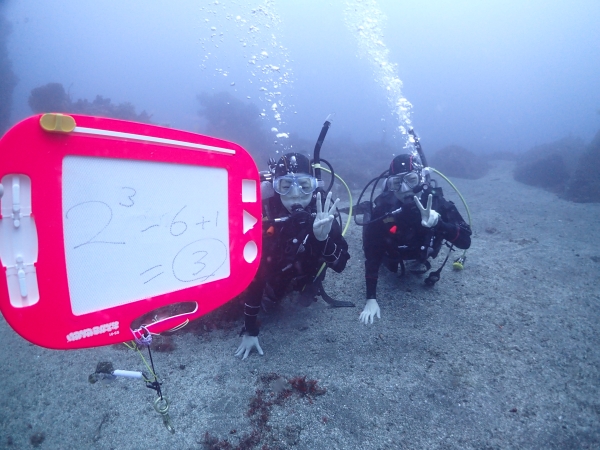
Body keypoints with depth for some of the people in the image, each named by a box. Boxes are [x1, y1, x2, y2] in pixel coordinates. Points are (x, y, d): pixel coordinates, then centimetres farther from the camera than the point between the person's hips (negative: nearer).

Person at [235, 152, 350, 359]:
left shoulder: (321, 211, -33)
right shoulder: (263, 216, -38)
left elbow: (340, 265, -31)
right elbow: (253, 274, -33)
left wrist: (323, 238, -53)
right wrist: (250, 331, -29)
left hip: (304, 268, 3)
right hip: (272, 268, -3)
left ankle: (309, 287, 24)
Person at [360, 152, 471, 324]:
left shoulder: (436, 201, -35)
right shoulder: (384, 208, -40)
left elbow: (465, 242, -36)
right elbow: (372, 252, -33)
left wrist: (438, 223, -57)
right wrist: (371, 298, -36)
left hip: (421, 251, 2)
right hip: (393, 251, -1)